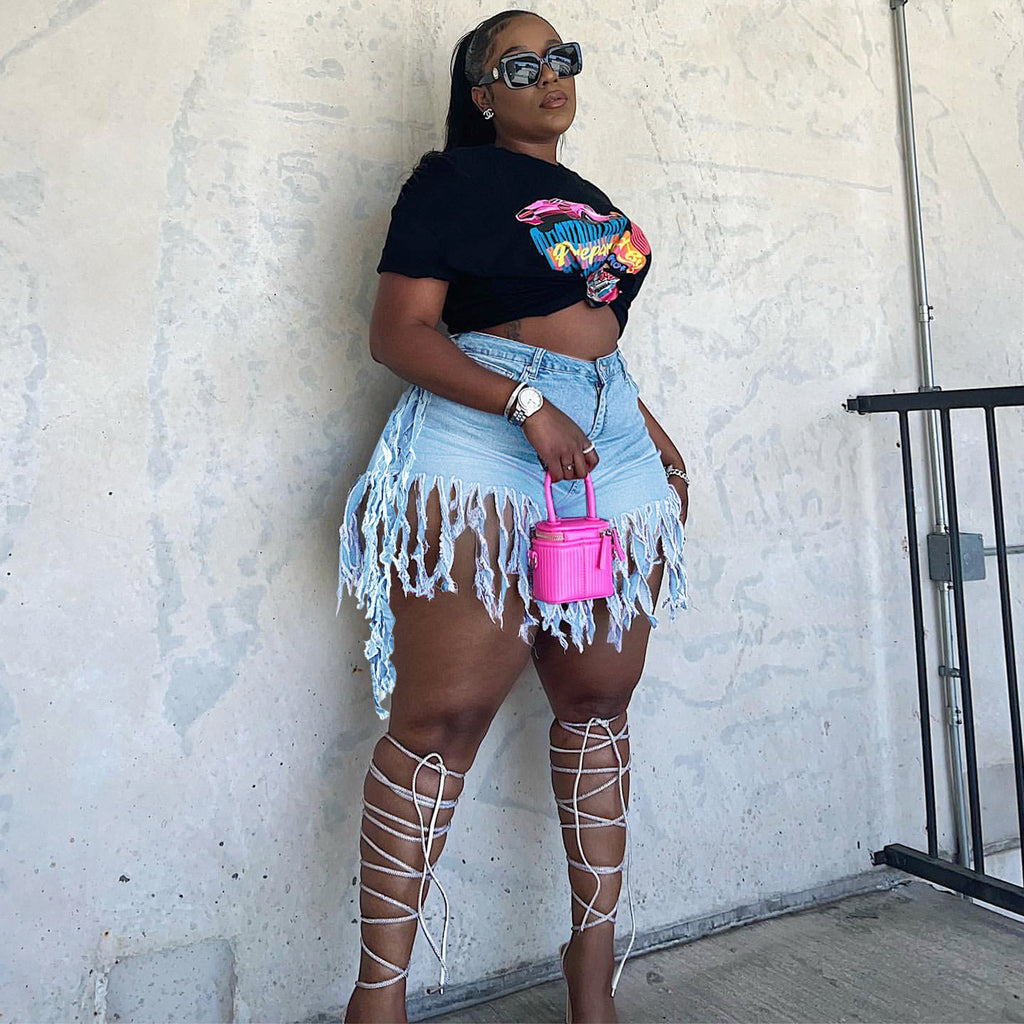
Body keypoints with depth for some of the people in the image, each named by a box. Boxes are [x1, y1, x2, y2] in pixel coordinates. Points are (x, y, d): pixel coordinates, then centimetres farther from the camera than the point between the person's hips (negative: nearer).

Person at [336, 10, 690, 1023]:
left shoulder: (592, 201, 24)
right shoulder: (453, 179, 3)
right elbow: (397, 333, -8)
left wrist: (655, 436, 21)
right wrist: (527, 406, -19)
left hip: (610, 445, 7)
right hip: (481, 443, -7)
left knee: (599, 699, 6)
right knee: (444, 712, -11)